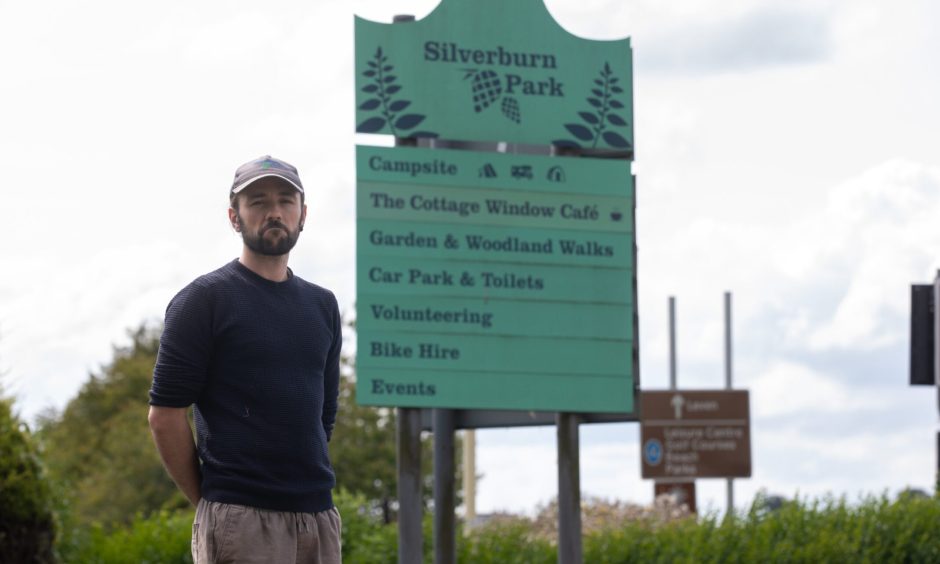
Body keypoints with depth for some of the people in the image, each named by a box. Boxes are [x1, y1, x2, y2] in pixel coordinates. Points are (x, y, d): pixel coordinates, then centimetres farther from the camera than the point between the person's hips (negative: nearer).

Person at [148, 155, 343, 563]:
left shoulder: (322, 305, 17)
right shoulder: (205, 299, -1)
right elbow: (165, 416, -5)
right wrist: (207, 503, -3)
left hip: (318, 516, 6)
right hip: (241, 523, -6)